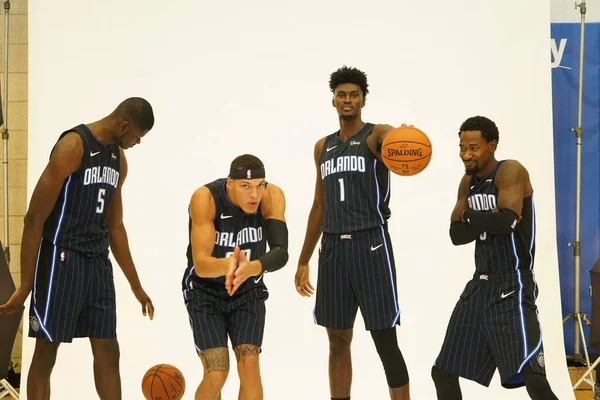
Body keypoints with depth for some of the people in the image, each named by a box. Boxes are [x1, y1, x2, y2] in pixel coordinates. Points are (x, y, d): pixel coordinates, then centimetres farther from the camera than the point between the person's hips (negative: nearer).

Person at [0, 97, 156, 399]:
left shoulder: (118, 158, 12)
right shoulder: (73, 146, -13)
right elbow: (35, 218, -15)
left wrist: (136, 286, 22)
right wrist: (25, 287, -17)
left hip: (98, 261, 8)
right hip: (62, 259, -8)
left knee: (108, 351, 7)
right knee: (46, 353, -1)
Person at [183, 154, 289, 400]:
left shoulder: (272, 196, -21)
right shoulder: (205, 198, -28)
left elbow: (280, 253, -33)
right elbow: (201, 264, -34)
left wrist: (250, 268, -54)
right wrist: (227, 266, -58)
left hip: (248, 290, 2)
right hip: (205, 291, -2)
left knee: (249, 363, -14)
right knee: (216, 374, -14)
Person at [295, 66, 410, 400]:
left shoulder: (376, 135, -1)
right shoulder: (323, 147, 16)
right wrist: (304, 261, 19)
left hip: (371, 245, -5)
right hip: (333, 248, 6)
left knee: (386, 341, -6)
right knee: (338, 341, 9)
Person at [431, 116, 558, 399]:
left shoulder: (510, 172, -11)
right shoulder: (468, 182, 12)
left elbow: (507, 221, -26)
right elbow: (456, 235, 4)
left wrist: (469, 215, -9)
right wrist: (489, 219, -14)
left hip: (512, 288, -8)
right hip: (479, 285, 8)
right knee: (443, 372, 12)